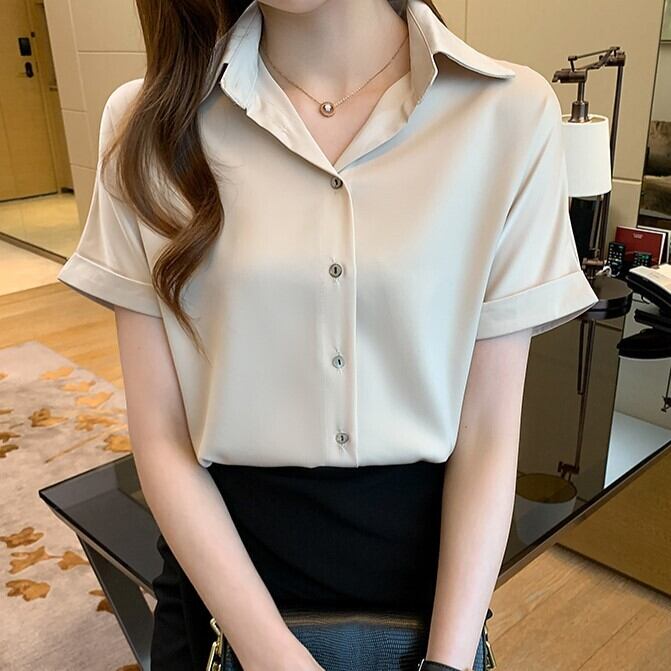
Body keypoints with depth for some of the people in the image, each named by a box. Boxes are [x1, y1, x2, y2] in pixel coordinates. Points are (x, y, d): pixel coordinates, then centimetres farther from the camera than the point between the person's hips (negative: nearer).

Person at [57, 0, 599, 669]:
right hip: (224, 552, 1)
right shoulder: (151, 123, -9)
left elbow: (488, 431, -10)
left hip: (427, 552, 0)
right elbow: (161, 434, -9)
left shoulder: (512, 113, -12)